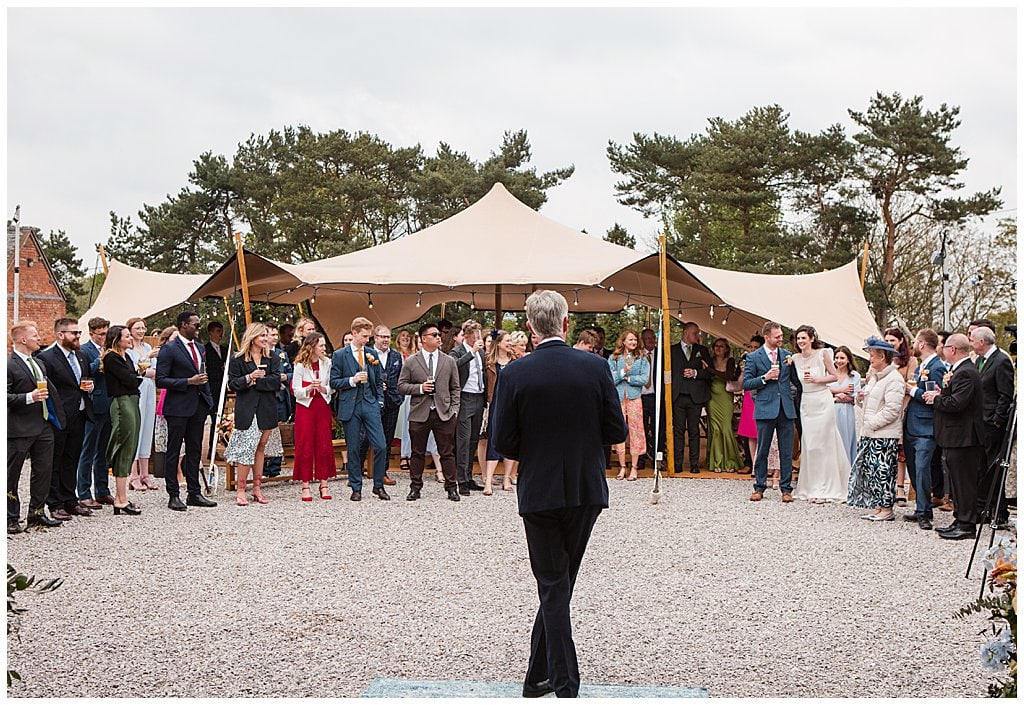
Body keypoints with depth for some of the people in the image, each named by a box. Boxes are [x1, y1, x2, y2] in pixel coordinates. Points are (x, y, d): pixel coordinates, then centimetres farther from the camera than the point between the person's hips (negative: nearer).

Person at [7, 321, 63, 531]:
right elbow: (5, 397, -18)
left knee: (44, 470, 10)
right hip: (19, 429, -8)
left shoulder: (39, 364, 15)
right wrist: (29, 398, -25)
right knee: (12, 474, 2)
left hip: (43, 427, 8)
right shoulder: (9, 365, -11)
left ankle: (37, 513, 21)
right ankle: (11, 518, 9)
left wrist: (55, 415, 17)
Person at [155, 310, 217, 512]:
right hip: (178, 407, -7)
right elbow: (161, 381, -14)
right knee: (173, 451, 0)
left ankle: (194, 493, 18)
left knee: (195, 451, 12)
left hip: (198, 406, 7)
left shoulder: (199, 347, 14)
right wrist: (189, 382, -19)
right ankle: (173, 496, 4)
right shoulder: (169, 349, -9)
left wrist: (208, 399, 13)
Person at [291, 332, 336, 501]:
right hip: (305, 406, -3)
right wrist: (309, 388, -25)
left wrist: (324, 388, -15)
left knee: (324, 445, 1)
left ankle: (324, 484, 7)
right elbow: (296, 391, -7)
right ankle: (305, 486, 3)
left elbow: (332, 387, 6)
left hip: (323, 406, 3)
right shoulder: (300, 365, -7)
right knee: (305, 446, -2)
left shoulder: (327, 363, 3)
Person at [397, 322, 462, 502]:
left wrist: (454, 409, 1)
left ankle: (451, 487, 10)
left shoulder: (449, 361, 10)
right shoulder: (410, 362, 4)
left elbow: (456, 388, 12)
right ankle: (415, 487, 15)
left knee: (447, 453, 2)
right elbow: (401, 386, 3)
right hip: (419, 413, -1)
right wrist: (420, 388, -12)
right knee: (417, 453, 6)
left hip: (444, 414, 1)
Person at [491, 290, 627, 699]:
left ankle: (565, 684, 5)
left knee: (553, 587, 7)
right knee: (560, 583, 16)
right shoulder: (596, 367, -6)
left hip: (539, 492, -2)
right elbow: (617, 431, -2)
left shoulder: (515, 374, -10)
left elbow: (502, 442, -7)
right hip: (587, 491, 2)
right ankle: (539, 676, 23)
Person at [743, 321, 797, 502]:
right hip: (765, 409, -2)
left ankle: (786, 488, 10)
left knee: (786, 452, 3)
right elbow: (746, 383, -2)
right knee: (762, 451, 3)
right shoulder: (753, 357, 2)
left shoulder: (787, 355, 11)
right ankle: (759, 487, 12)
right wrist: (765, 378, -12)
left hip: (786, 409, 3)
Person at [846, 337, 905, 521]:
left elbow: (892, 410, -19)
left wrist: (871, 424, -16)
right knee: (870, 471, 10)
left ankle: (887, 509, 2)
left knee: (882, 471, -5)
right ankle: (878, 507, 17)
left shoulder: (894, 379, -13)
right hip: (870, 433, 9)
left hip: (885, 436, -9)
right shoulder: (875, 376, 17)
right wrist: (861, 397, 6)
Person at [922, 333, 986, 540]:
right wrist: (942, 393, 3)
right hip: (959, 437, 11)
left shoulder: (965, 373, -19)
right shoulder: (962, 370, 15)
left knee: (965, 482, -5)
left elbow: (956, 404, -26)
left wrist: (936, 399, -12)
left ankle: (966, 525, 0)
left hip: (963, 438, -11)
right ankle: (960, 521, 22)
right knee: (959, 482, 15)